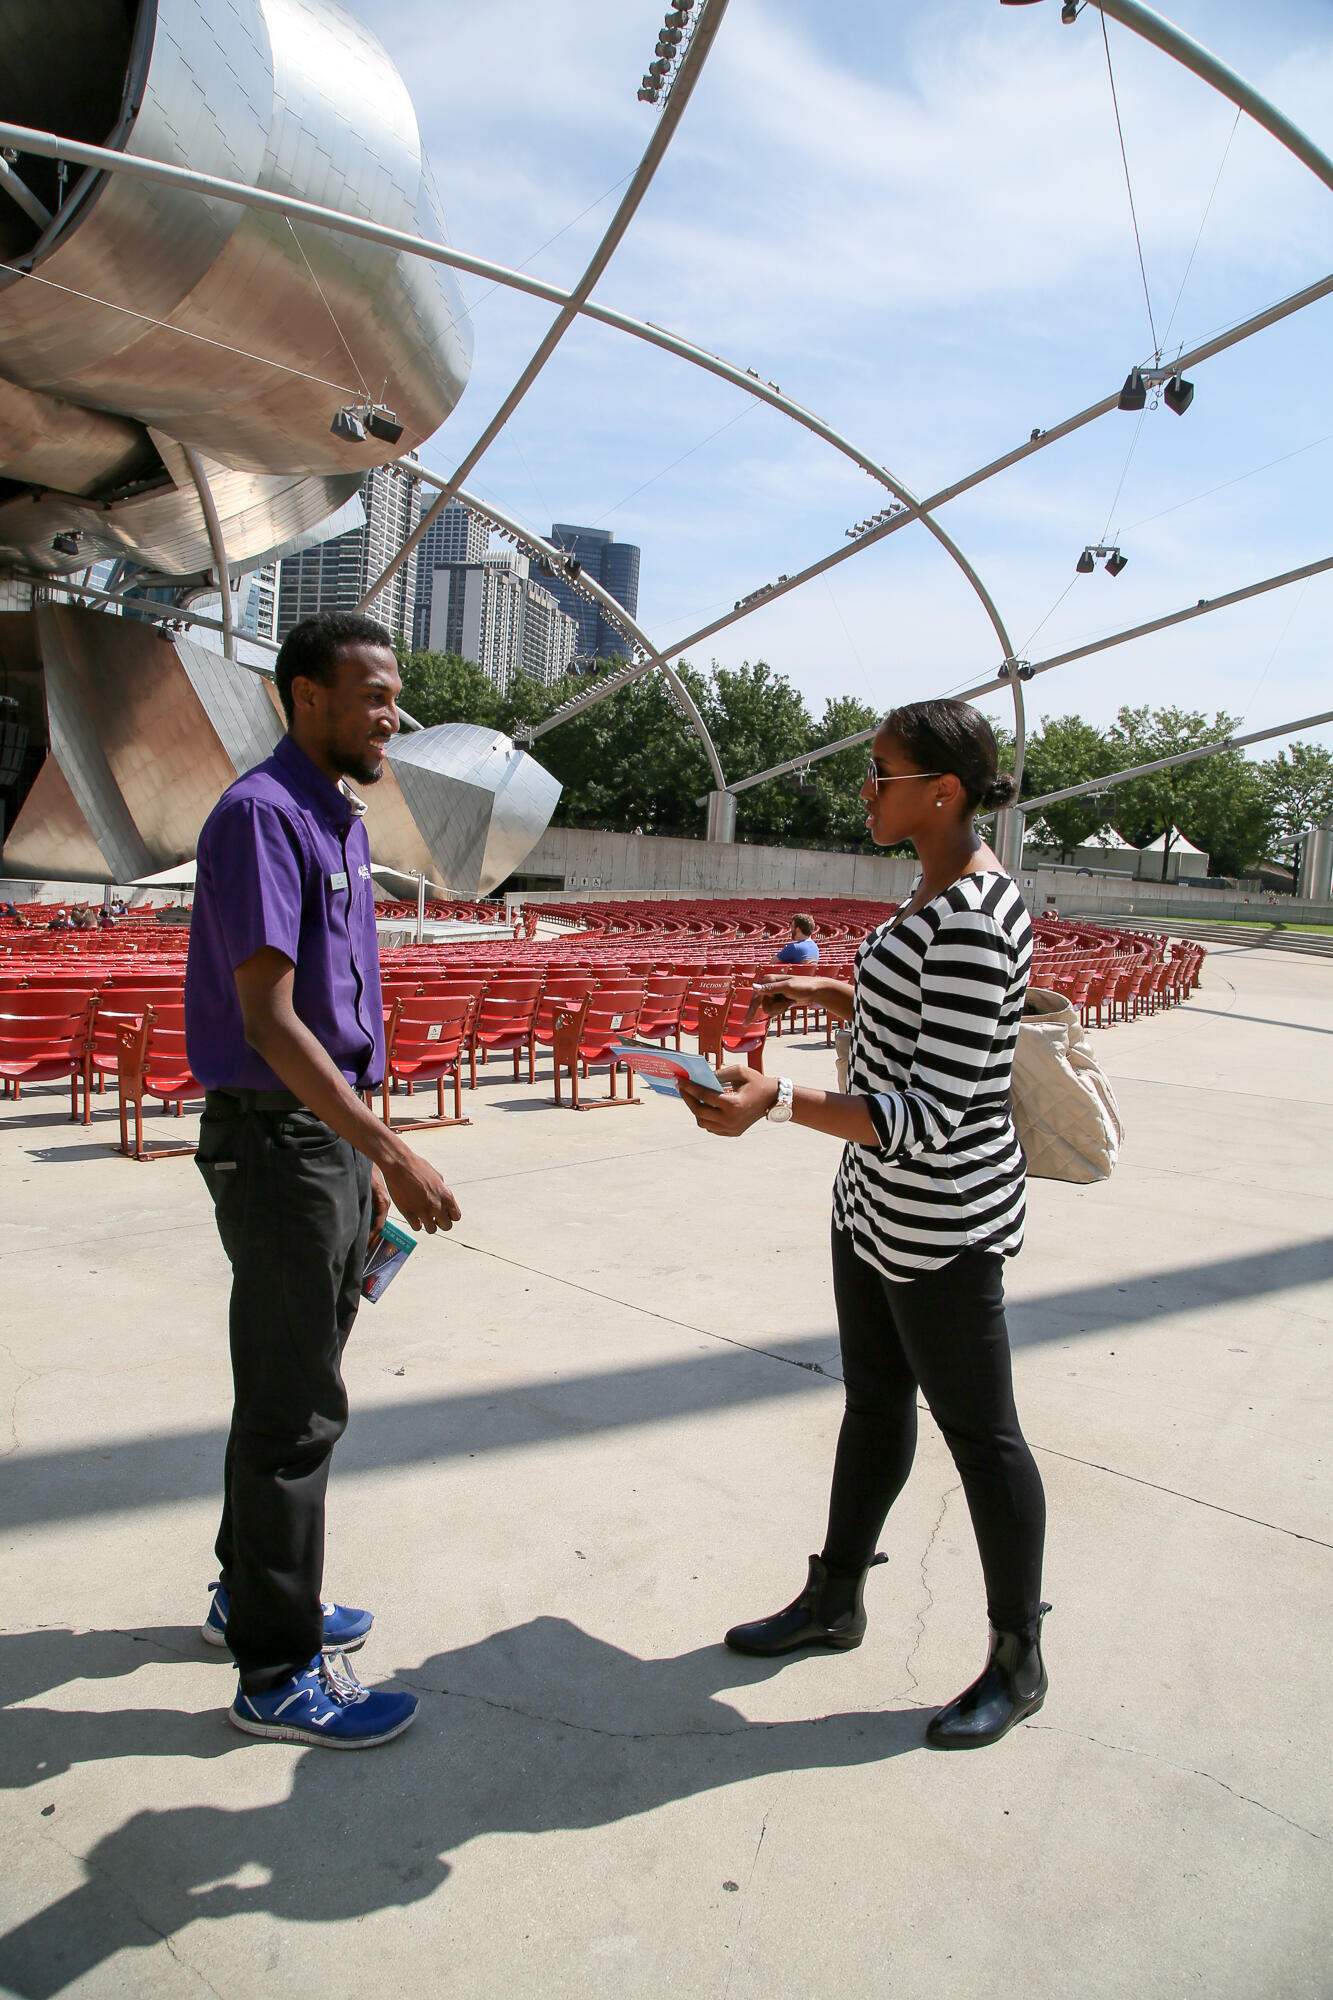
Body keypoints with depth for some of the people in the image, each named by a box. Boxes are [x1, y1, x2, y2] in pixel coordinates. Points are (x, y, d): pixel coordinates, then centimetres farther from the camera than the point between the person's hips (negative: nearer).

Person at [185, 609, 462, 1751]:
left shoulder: (339, 820, 14)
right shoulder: (261, 816, -16)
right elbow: (268, 1020, -23)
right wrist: (392, 1151, -28)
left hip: (333, 1135, 9)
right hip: (276, 1140, -9)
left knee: (299, 1386, 20)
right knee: (293, 1406, 1)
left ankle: (253, 1592, 38)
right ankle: (278, 1670, 16)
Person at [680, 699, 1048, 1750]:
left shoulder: (971, 922, -26)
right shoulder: (939, 887, 6)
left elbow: (933, 1115, -30)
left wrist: (781, 1100, -39)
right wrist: (834, 994, 25)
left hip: (943, 1226, -10)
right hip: (877, 1206, 10)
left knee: (979, 1433, 9)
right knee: (873, 1403, 22)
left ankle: (1019, 1662, 31)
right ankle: (835, 1599, 42)